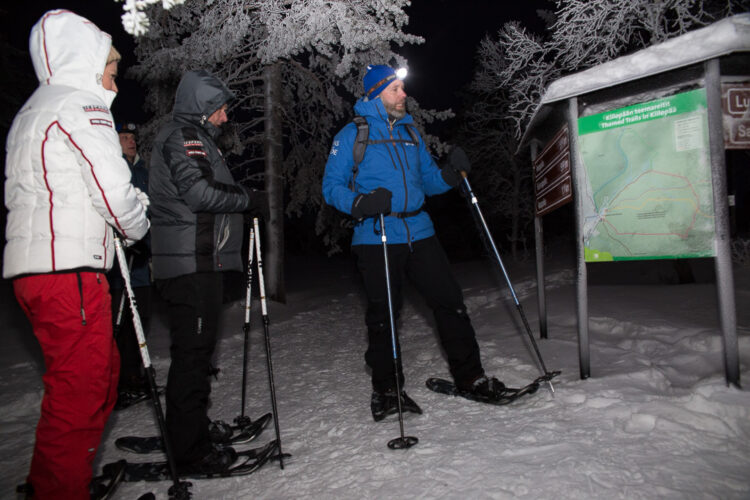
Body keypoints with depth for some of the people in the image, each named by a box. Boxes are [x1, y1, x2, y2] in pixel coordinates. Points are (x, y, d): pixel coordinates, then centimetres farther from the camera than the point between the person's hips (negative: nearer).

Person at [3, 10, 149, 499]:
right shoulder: (81, 105, -6)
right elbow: (115, 191, -13)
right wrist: (138, 226, 7)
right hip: (68, 271, -10)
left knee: (104, 370, 19)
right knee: (80, 390, -4)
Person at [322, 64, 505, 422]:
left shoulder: (410, 133, 18)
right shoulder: (352, 135, 2)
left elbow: (427, 179, 20)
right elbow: (332, 185, -2)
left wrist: (450, 175, -1)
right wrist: (361, 203, -21)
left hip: (419, 232, 5)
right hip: (375, 238, -4)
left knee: (450, 301, 2)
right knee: (382, 317, 3)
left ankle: (468, 375, 18)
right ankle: (386, 389, 20)